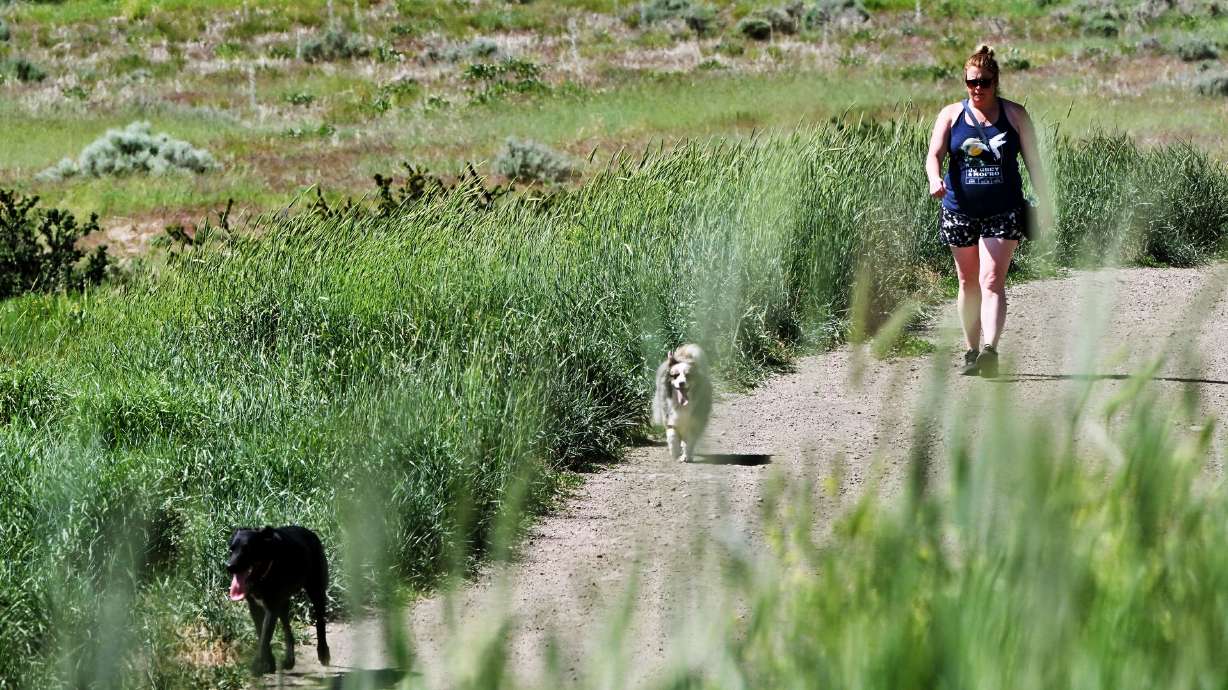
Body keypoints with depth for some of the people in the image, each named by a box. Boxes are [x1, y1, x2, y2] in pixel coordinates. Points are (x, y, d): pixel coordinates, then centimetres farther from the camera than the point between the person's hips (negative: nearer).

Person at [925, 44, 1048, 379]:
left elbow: (1032, 162, 7)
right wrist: (935, 179, -29)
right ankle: (972, 351, 23)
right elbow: (934, 154, -7)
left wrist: (1043, 204, 5)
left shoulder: (1014, 115, 3)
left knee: (992, 281, -15)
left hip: (1003, 212, -2)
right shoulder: (951, 115, 4)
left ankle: (990, 350, -26)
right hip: (960, 210, 2)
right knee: (968, 283, 11)